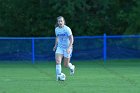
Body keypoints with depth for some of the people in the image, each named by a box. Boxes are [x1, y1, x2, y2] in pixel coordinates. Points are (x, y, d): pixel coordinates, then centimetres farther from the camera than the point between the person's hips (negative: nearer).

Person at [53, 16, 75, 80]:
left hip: (67, 48, -4)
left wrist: (69, 48, -28)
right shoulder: (56, 29, 2)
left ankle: (72, 67, 37)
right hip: (60, 47, 4)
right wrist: (55, 45, 15)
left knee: (66, 65, 2)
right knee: (57, 61, -19)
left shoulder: (67, 29, -15)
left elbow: (71, 39, -17)